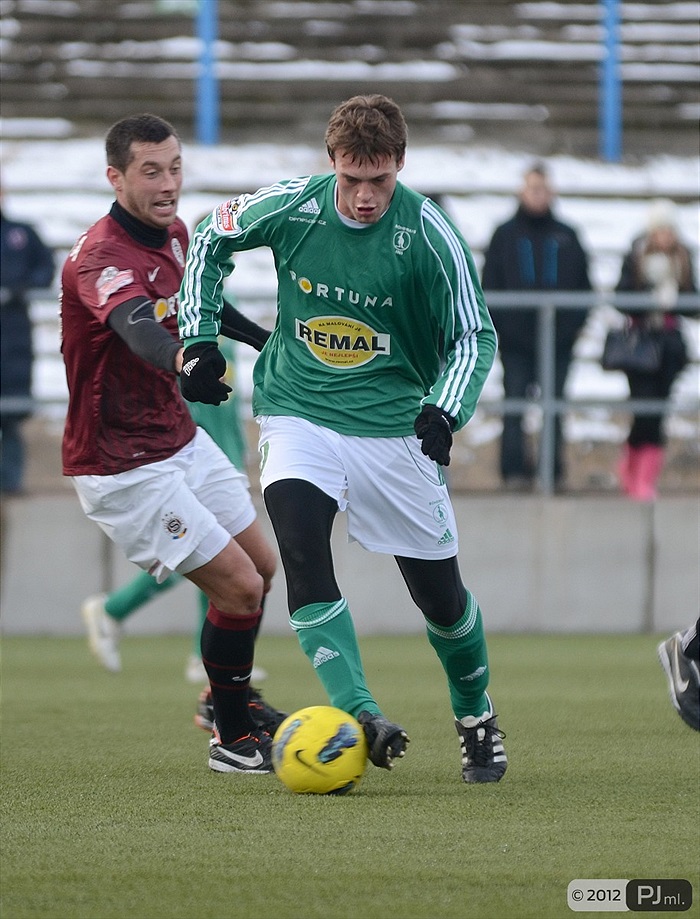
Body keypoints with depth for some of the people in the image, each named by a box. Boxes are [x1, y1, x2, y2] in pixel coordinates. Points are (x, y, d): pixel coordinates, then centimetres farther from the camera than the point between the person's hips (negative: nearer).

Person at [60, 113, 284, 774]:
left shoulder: (173, 233, 2)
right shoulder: (99, 259, -27)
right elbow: (137, 327, -49)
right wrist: (183, 360, -68)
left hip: (180, 440, 9)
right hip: (124, 470, -9)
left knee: (261, 565, 18)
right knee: (240, 587, -10)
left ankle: (230, 698, 41)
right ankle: (231, 741, 8)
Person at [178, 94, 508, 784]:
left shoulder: (429, 234, -15)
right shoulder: (290, 207, -11)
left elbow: (473, 335, -6)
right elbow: (210, 240, 9)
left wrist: (444, 410, -24)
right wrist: (199, 339, 2)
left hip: (394, 425, 0)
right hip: (299, 415, 1)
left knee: (438, 590, 5)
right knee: (300, 548, -26)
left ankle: (477, 720, 31)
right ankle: (360, 716, -29)